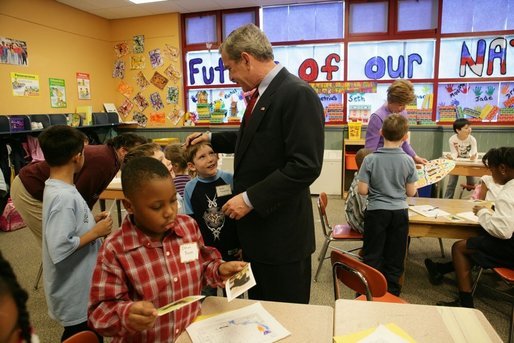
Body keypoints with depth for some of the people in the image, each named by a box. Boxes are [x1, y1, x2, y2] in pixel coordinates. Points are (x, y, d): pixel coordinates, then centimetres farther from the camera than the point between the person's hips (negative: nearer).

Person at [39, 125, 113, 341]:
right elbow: (59, 250, -31)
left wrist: (91, 221, 5)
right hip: (74, 294, -9)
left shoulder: (56, 187, 3)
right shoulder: (63, 197, -27)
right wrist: (96, 232, -21)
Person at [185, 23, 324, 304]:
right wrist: (212, 139, 24)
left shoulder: (297, 94, -19)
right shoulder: (261, 94, 9)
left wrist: (251, 199, -21)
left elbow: (306, 165, -25)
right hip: (255, 226, 9)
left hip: (281, 233, -9)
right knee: (259, 310, 24)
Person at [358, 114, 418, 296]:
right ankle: (392, 292, 27)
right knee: (395, 257, 15)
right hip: (400, 212, 2)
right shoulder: (408, 161, -8)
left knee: (372, 255, 10)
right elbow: (411, 192, -3)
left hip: (376, 212, -2)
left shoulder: (370, 159, -13)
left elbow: (362, 190, -13)